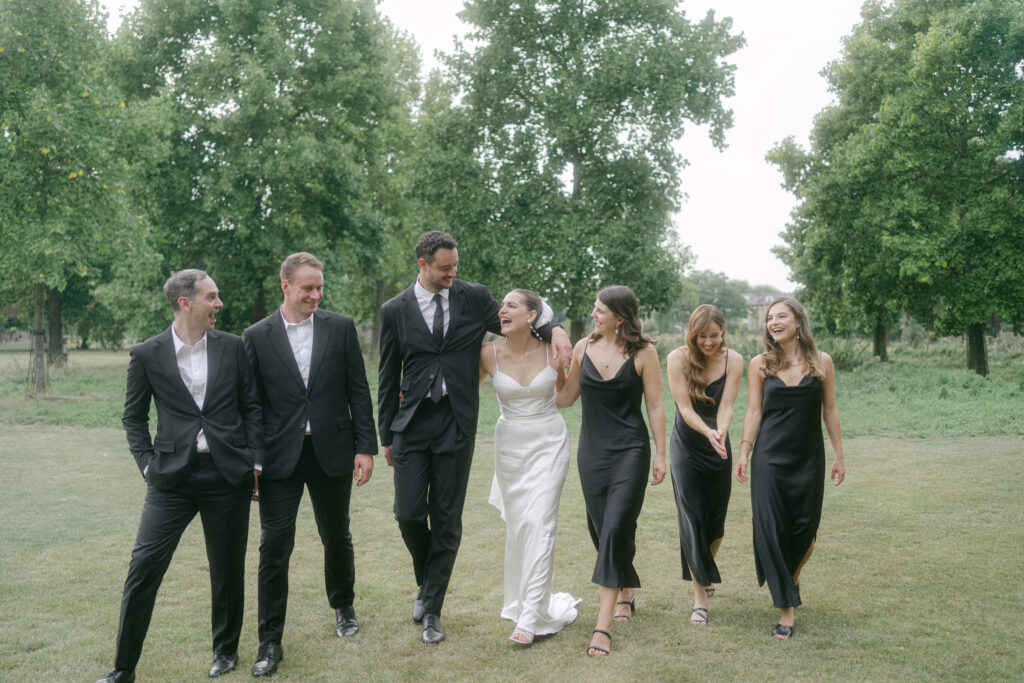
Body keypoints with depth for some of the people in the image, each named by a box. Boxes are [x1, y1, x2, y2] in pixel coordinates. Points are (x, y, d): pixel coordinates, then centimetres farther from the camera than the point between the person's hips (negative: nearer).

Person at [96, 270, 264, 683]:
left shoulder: (233, 347, 4)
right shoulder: (147, 354, 1)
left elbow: (252, 407, 7)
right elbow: (134, 417, 9)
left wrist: (255, 463, 2)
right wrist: (148, 464, -2)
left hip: (228, 474, 1)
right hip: (172, 476, -1)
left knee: (228, 568, 9)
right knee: (144, 566, -3)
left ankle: (226, 650, 29)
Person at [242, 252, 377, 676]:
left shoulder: (340, 328, 1)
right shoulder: (258, 336, 0)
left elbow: (358, 391, 2)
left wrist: (365, 447, -3)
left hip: (331, 452, 1)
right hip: (280, 457, -1)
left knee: (337, 537, 15)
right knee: (274, 547, 0)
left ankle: (343, 607, 40)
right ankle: (270, 641, 13)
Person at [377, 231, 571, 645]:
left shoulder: (474, 298, 3)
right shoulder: (395, 311, 2)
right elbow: (388, 377, 7)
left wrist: (553, 330, -7)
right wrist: (386, 435, 9)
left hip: (457, 424, 0)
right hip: (413, 423, 0)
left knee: (447, 519, 4)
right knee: (409, 513, -3)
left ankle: (432, 610, 17)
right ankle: (426, 582, 28)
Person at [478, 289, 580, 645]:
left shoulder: (554, 351, -8)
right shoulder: (489, 354, -7)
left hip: (549, 442, -2)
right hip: (510, 445, 2)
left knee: (539, 524, -10)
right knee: (516, 525, 9)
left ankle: (531, 616, -7)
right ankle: (520, 601, 29)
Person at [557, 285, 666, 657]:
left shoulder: (643, 352, -5)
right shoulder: (584, 348, 5)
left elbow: (655, 406, -1)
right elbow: (565, 397, 11)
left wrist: (660, 455, -2)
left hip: (630, 450, -4)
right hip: (592, 450, 4)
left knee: (616, 528, -12)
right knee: (601, 526, 9)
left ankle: (603, 627, -12)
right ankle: (626, 591, 37)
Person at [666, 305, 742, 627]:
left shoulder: (733, 360, -8)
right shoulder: (678, 359, -13)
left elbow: (726, 405, -15)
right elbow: (685, 407, -17)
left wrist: (721, 431, -36)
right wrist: (708, 432, -34)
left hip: (718, 447, 2)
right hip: (686, 446, -2)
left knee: (716, 518, 10)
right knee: (692, 519, -7)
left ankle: (707, 571, 40)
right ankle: (700, 597, 0)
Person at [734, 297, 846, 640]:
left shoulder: (821, 362, 2)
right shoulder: (760, 364, 1)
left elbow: (829, 411, 5)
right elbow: (754, 411, 3)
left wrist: (839, 456, 5)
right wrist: (744, 451, -3)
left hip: (808, 458, 1)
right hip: (769, 458, 0)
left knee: (805, 528, 3)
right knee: (771, 529, -4)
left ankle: (793, 574, 37)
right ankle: (785, 609, 7)